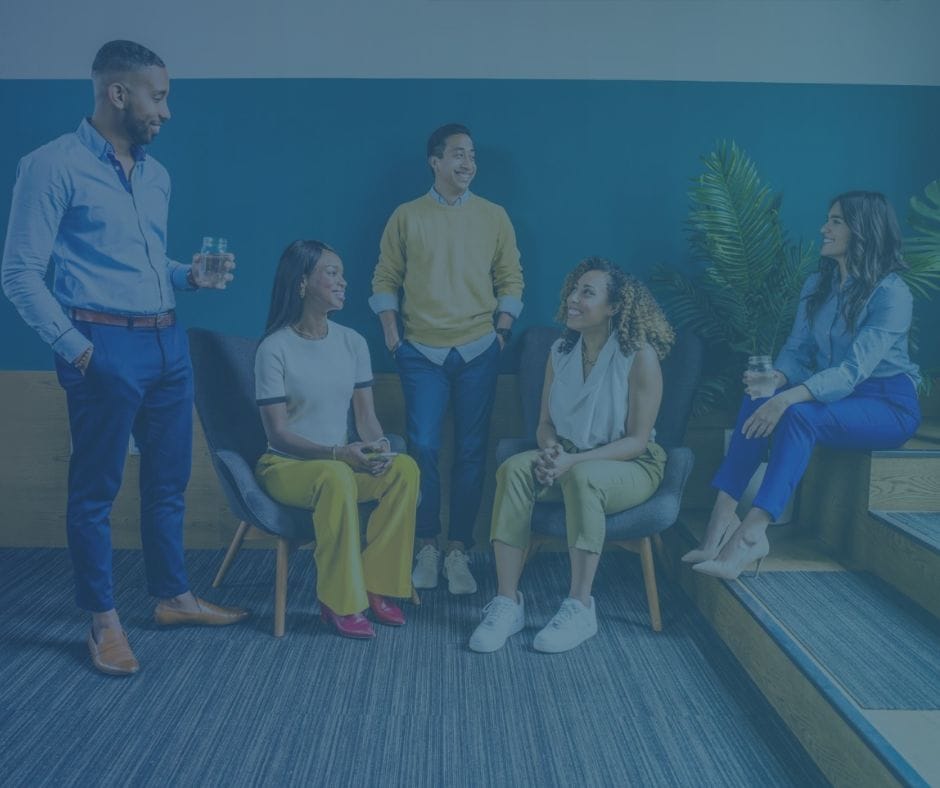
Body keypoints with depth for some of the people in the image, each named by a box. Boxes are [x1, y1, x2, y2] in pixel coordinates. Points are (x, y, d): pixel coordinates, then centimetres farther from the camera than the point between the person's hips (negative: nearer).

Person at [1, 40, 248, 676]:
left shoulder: (156, 174, 15)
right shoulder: (55, 166, -7)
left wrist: (189, 276, 4)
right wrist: (75, 348, -12)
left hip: (168, 342, 7)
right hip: (108, 347, -7)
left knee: (169, 479, 15)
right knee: (96, 488, 4)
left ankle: (174, 596, 30)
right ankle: (104, 621, 17)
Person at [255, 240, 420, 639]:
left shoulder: (352, 342, 5)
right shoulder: (275, 348, -11)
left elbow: (366, 415, 5)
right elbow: (277, 433, -14)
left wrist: (379, 445, -18)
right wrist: (337, 453, -27)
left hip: (340, 461, 5)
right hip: (285, 465, -5)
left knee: (405, 468, -23)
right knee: (337, 478, -37)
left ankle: (373, 585, -12)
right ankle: (339, 602, -22)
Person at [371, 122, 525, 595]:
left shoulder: (494, 216, 8)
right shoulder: (406, 217, 5)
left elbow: (511, 280, 10)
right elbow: (385, 280, 7)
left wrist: (503, 330, 0)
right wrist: (391, 336, -1)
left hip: (477, 352, 1)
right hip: (422, 352, -1)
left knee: (471, 453, 2)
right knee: (423, 449, -4)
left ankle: (458, 550, 11)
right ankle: (427, 547, 10)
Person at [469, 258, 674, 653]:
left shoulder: (640, 356, -13)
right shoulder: (561, 351, 4)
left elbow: (637, 440, -14)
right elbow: (545, 423, 8)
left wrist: (574, 460, -25)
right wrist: (550, 450, -17)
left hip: (630, 465, -4)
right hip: (569, 460, 5)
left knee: (582, 477, -39)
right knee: (514, 468, -27)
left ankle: (580, 607, -27)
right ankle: (507, 602, -26)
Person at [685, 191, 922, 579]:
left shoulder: (891, 293, -16)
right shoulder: (817, 285, 7)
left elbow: (854, 369, -27)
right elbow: (797, 350, 5)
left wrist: (789, 397, -39)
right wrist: (776, 379, -19)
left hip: (889, 403, -6)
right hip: (834, 393, 6)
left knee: (799, 414, -35)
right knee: (759, 399, -24)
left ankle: (749, 534, -41)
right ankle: (722, 515, -33)